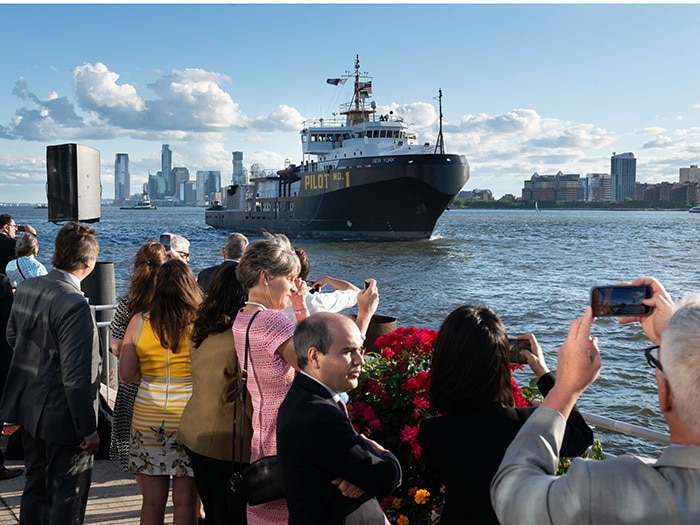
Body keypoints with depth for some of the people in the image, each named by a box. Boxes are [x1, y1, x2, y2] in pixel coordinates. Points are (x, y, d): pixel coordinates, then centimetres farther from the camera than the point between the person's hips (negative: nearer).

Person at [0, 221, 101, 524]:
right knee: (67, 499, 8)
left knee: (35, 486, 25)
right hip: (61, 419, -8)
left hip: (28, 409, 8)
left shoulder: (26, 288, -3)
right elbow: (77, 379, -25)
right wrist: (89, 431, -16)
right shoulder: (74, 305, -27)